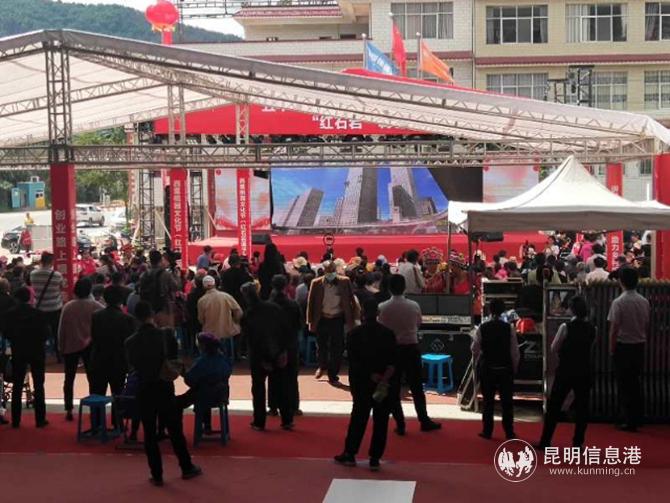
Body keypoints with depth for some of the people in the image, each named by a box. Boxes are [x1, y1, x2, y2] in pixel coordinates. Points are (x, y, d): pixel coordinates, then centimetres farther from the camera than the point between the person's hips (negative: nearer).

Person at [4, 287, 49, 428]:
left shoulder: (10, 313, -8)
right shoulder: (39, 314, -13)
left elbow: (6, 333, -3)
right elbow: (45, 333, -11)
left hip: (18, 352, 2)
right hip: (36, 352, -2)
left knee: (17, 387, 10)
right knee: (38, 386, 6)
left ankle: (15, 420, 10)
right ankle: (40, 419, 5)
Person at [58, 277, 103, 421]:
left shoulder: (68, 306, -9)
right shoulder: (95, 306, -9)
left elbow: (62, 328, -4)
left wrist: (61, 346, 5)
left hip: (70, 346, 0)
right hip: (89, 346, 0)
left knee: (69, 379, 9)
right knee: (92, 378, 6)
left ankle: (69, 410, 7)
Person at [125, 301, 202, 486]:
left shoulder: (131, 342, -9)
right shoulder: (166, 335, -11)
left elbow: (132, 365, 3)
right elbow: (175, 360, 0)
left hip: (144, 390, 0)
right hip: (165, 388, 0)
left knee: (149, 433, 8)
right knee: (175, 430, 12)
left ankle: (157, 475, 12)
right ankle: (187, 468, 23)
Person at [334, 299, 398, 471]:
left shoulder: (354, 334, -3)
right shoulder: (388, 334, 0)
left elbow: (354, 362, -8)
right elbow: (392, 361, -9)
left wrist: (371, 376, -10)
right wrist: (384, 378, -16)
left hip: (362, 384, 0)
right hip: (386, 385, 0)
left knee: (358, 418, 12)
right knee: (381, 421, 6)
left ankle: (350, 454, 18)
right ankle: (375, 458, 7)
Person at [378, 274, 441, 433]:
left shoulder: (383, 307, -12)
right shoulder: (414, 306, -6)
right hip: (412, 348, 1)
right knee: (416, 387, 11)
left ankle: (400, 424, 8)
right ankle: (425, 421, 16)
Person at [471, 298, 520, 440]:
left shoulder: (482, 328, -7)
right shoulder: (509, 328, -9)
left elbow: (475, 349, -2)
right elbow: (515, 351, -5)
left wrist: (477, 364, 16)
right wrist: (514, 367, 7)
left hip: (487, 369, 1)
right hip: (505, 369, -1)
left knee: (488, 400, 9)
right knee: (507, 402, 7)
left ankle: (487, 431, 11)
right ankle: (509, 432, 8)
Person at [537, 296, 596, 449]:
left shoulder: (566, 327, -13)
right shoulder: (592, 328, -3)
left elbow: (554, 348, -8)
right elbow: (590, 348, 3)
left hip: (565, 371, -2)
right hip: (584, 372, 2)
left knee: (554, 406, 6)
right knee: (582, 407, 11)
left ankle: (545, 441, 8)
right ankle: (577, 442, 11)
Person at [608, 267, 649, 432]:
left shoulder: (618, 302, -15)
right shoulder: (644, 302, 0)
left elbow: (614, 329, -14)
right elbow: (647, 326, 5)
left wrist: (611, 349, -3)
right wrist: (642, 340, 17)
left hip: (623, 346, -5)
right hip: (639, 346, 5)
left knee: (624, 384, 3)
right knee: (636, 383, 16)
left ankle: (629, 421, 5)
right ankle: (637, 417, 22)